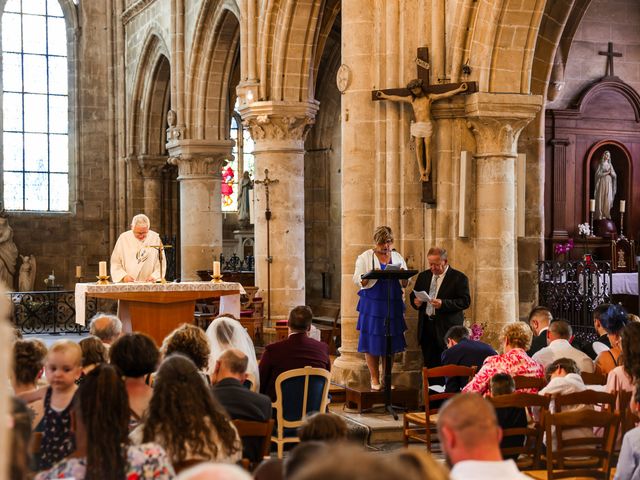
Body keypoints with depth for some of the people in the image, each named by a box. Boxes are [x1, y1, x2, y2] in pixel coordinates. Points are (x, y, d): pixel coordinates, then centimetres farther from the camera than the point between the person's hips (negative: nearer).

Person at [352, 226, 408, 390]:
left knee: (391, 343, 4)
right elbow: (358, 281, -7)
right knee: (372, 342, -2)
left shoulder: (398, 257, 11)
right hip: (372, 305, -3)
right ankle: (374, 379, 6)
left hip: (392, 305, 3)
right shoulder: (365, 257, 1)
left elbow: (405, 284, 10)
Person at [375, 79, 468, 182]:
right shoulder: (411, 99, 12)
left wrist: (459, 89, -7)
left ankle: (427, 171, -2)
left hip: (427, 125, -2)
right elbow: (397, 98, 20)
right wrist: (385, 96, 27)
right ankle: (422, 172, -8)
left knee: (427, 146, -5)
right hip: (417, 126, 2)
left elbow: (445, 95, 0)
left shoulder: (429, 97, 5)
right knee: (418, 146, -6)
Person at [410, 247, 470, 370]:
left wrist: (443, 304, -24)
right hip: (426, 328, 5)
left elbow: (465, 301, -11)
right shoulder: (423, 276, 15)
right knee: (429, 365, 5)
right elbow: (413, 296, 21)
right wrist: (416, 302, -4)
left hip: (448, 329, -5)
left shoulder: (459, 278, -3)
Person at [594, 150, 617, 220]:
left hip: (609, 184, 4)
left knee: (608, 199, 0)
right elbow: (598, 174, -9)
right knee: (601, 198, -7)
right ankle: (600, 214, -6)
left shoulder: (610, 165, 14)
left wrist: (611, 172, -10)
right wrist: (606, 173, -15)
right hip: (602, 183, -4)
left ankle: (606, 214, 4)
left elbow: (614, 175, 10)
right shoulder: (600, 164, 1)